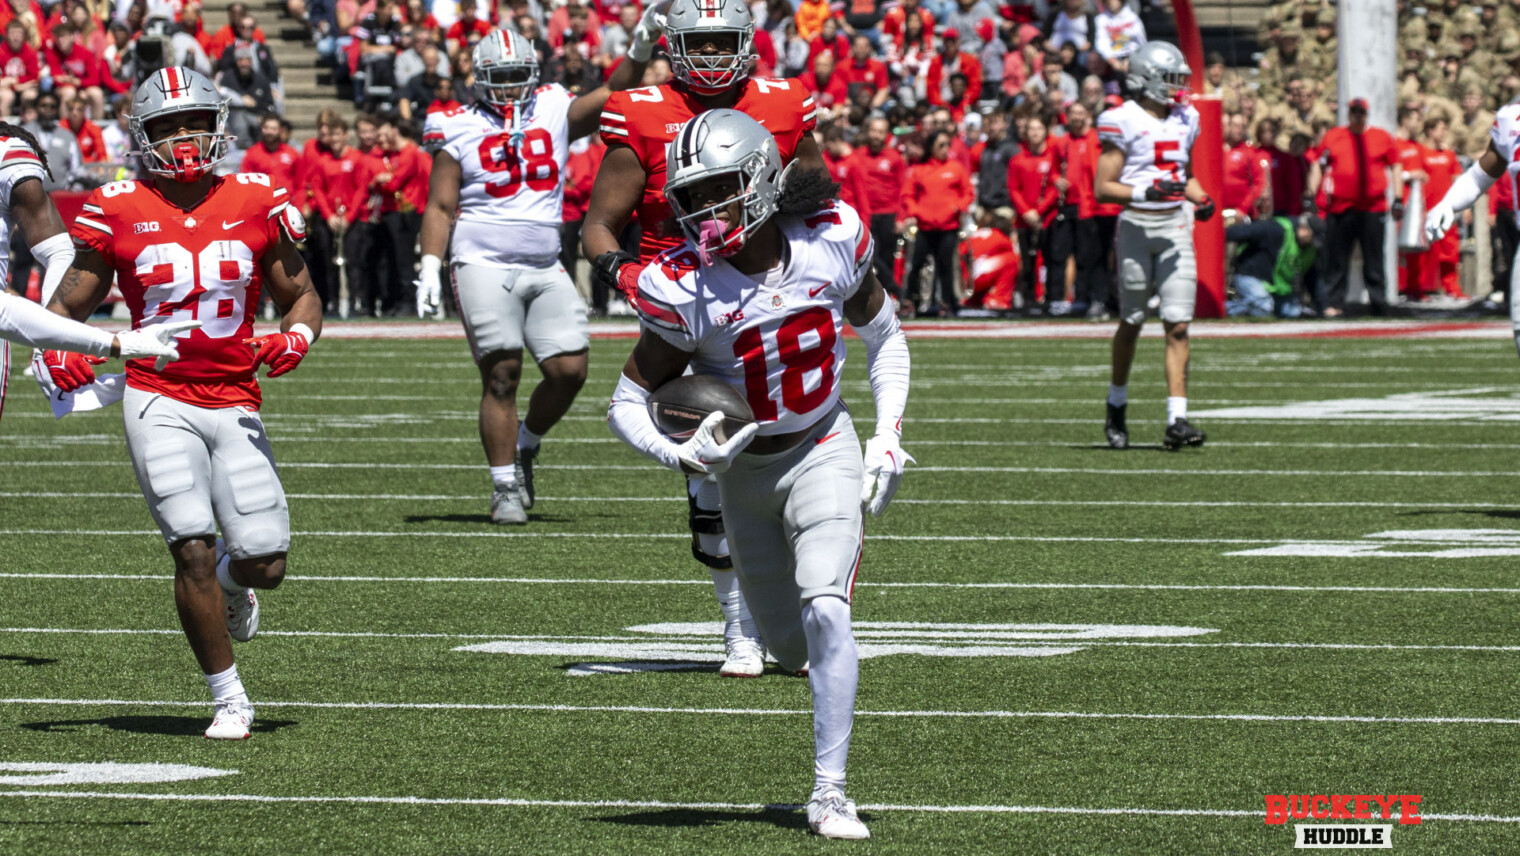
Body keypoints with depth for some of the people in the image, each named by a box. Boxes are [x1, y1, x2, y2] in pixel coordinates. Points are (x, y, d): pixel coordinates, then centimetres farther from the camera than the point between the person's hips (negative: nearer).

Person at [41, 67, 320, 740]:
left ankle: (231, 577, 36)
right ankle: (228, 697, 3)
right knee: (194, 552, -14)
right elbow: (68, 305, 6)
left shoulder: (256, 204, 3)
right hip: (159, 401, -2)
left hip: (235, 403, 2)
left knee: (264, 566, -3)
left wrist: (296, 336, -9)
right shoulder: (119, 212, -1)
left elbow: (301, 297, 13)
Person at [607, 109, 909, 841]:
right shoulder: (681, 285, -19)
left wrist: (888, 439, -4)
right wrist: (681, 457, -32)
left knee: (823, 612, -22)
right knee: (793, 648, 11)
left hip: (824, 451, -1)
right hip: (745, 470, 1)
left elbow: (883, 338, 5)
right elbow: (628, 404, -12)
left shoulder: (832, 239, -14)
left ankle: (829, 792, -16)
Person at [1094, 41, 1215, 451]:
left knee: (1178, 325, -5)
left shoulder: (1185, 120, 11)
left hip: (1176, 224, 4)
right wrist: (1145, 192, -22)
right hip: (1137, 226, -4)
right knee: (1132, 322, 9)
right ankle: (1117, 407, 30)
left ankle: (1177, 420, -8)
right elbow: (1103, 187, -9)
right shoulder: (1124, 122, -8)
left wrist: (1202, 199, 5)